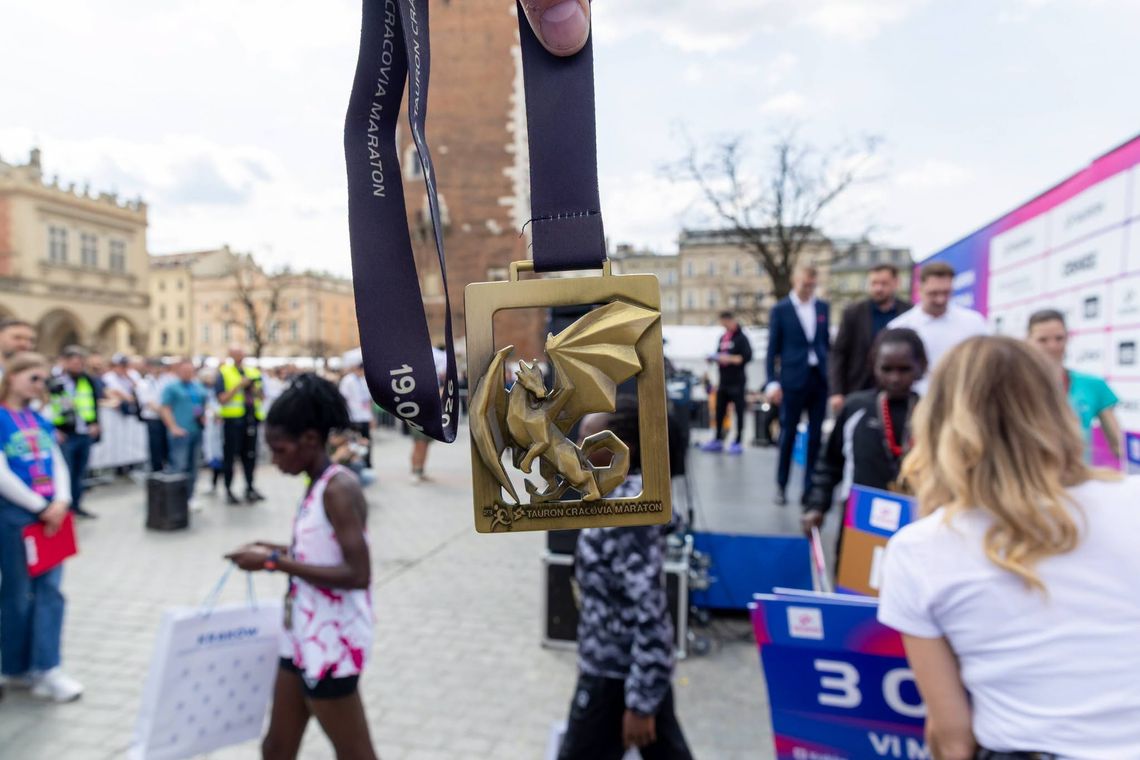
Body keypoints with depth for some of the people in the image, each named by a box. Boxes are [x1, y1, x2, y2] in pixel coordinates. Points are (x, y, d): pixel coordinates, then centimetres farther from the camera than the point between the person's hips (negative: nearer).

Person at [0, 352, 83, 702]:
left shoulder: (40, 421, 10)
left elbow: (58, 464, 8)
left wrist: (60, 502, -8)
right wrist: (40, 507, -14)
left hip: (50, 515, 6)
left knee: (49, 590, 5)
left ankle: (46, 669, 12)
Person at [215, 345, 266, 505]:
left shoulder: (253, 372, 14)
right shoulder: (223, 373, 0)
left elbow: (261, 397, 15)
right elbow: (222, 399, -8)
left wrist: (254, 388, -5)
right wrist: (239, 385, -15)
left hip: (251, 418, 4)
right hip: (232, 419, -4)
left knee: (250, 455, 7)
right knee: (230, 455, 3)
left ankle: (250, 488, 17)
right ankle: (229, 490, 13)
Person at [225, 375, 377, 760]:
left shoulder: (339, 488, -22)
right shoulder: (319, 485, 6)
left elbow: (357, 575, -28)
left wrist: (275, 562, -23)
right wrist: (279, 551, 2)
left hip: (332, 641, -9)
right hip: (304, 634, 9)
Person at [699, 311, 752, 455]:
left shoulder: (741, 338, -7)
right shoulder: (723, 338, 15)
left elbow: (747, 357, -16)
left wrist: (729, 359, -23)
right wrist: (715, 358, 0)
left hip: (736, 381, -7)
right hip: (723, 381, 7)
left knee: (739, 411, 1)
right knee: (719, 411, 9)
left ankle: (738, 442, 6)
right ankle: (718, 440, 18)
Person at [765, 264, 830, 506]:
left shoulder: (823, 307, 10)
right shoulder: (780, 310, -1)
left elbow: (827, 341, 14)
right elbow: (773, 348, -2)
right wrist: (772, 382, -9)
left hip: (820, 379, 4)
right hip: (793, 379, -3)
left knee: (816, 436, 6)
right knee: (788, 433, 3)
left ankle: (810, 487, 16)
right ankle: (781, 486, 16)